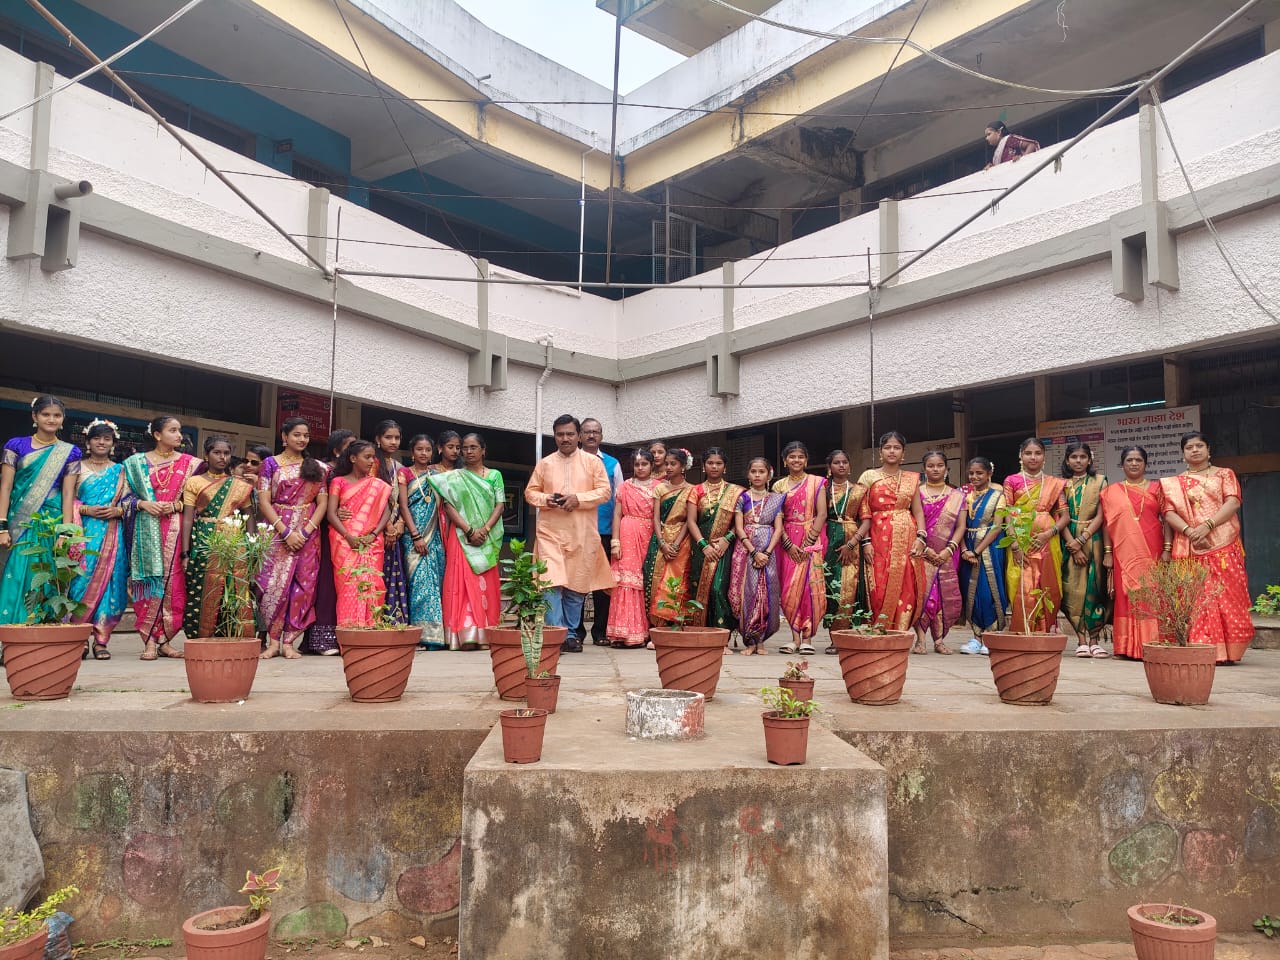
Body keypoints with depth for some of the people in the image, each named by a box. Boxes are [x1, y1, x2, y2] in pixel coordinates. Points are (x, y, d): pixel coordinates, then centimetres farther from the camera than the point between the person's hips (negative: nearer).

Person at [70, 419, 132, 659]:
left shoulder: (119, 471, 16)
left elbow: (129, 501, 10)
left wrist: (118, 510, -9)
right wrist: (86, 510, -12)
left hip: (112, 534, 2)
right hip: (84, 532, -1)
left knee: (108, 582, -3)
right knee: (83, 580, -10)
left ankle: (101, 640, 1)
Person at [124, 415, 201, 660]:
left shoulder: (188, 463, 10)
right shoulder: (137, 462, 10)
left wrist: (176, 505, -10)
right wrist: (143, 504, -10)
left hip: (175, 530, 1)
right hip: (147, 530, 0)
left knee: (173, 582, -4)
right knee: (149, 580, -6)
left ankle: (164, 640, 4)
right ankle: (149, 641, -3)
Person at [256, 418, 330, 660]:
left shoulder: (317, 467, 11)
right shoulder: (271, 463, 4)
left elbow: (323, 502, 5)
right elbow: (263, 502, -3)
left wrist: (306, 531, -9)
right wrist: (286, 532, -13)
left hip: (307, 534, 2)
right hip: (277, 533, -2)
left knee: (302, 586, -2)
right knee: (275, 584, -8)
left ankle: (289, 642, 5)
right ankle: (273, 641, 2)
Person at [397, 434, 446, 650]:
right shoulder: (405, 473, 4)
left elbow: (441, 506, 14)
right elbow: (403, 506, -3)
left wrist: (444, 535, 3)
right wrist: (416, 536, -12)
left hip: (434, 535, 4)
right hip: (413, 535, -3)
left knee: (434, 580, 0)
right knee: (420, 579, -11)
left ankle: (433, 634, 3)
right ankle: (421, 633, -9)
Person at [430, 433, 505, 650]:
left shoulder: (494, 475, 12)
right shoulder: (454, 477, 9)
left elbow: (500, 505, 3)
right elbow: (449, 506, -1)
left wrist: (485, 529, -12)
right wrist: (469, 530, -13)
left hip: (488, 538, 1)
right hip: (461, 535, -1)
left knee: (486, 584, 0)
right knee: (464, 582, -8)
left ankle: (484, 634, 2)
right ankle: (466, 635, -10)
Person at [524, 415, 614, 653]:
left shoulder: (593, 462, 7)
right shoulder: (544, 464, 12)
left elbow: (604, 491, 0)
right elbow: (530, 492, 12)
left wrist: (578, 498, -13)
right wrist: (546, 499, -9)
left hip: (582, 534, 0)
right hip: (550, 532, 0)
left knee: (577, 585, 5)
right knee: (552, 582, -11)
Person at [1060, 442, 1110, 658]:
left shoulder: (1100, 482, 7)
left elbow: (1101, 515, -1)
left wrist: (1081, 539, -12)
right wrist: (1073, 546, -10)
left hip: (1093, 540, 0)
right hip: (1068, 541, 0)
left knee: (1094, 587, -3)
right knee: (1072, 588, -4)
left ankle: (1094, 638, 3)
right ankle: (1081, 638, 1)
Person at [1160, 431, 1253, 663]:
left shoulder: (1224, 474, 13)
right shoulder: (1174, 483, 16)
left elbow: (1232, 503, -3)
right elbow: (1169, 512, 4)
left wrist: (1207, 525, -17)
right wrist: (1188, 530, -15)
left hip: (1223, 545, -1)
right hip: (1189, 548, 1)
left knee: (1225, 595, -5)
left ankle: (1226, 651, -1)